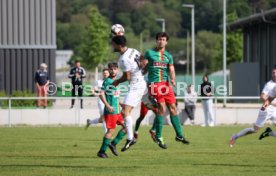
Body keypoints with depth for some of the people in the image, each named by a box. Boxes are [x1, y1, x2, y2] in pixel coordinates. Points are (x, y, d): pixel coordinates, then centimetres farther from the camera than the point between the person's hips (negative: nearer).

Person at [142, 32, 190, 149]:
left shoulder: (168, 56, 15)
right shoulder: (149, 53, 4)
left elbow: (171, 70, 7)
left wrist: (173, 79, -12)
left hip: (166, 83, 5)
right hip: (154, 84, -5)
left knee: (173, 108, 4)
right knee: (162, 108, -14)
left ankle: (179, 135, 13)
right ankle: (159, 137, -6)